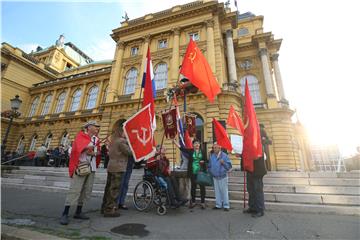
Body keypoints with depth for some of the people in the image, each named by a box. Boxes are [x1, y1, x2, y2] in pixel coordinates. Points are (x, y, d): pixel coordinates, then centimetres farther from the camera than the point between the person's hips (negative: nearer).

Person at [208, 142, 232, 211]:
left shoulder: (224, 155, -10)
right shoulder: (211, 156, 5)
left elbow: (229, 166, -13)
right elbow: (209, 165, 16)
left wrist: (223, 163, -27)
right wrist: (210, 171, 5)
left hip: (223, 177, -4)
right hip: (215, 177, 5)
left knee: (224, 191, 2)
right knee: (217, 191, 13)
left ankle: (226, 205, 15)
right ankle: (218, 205, 25)